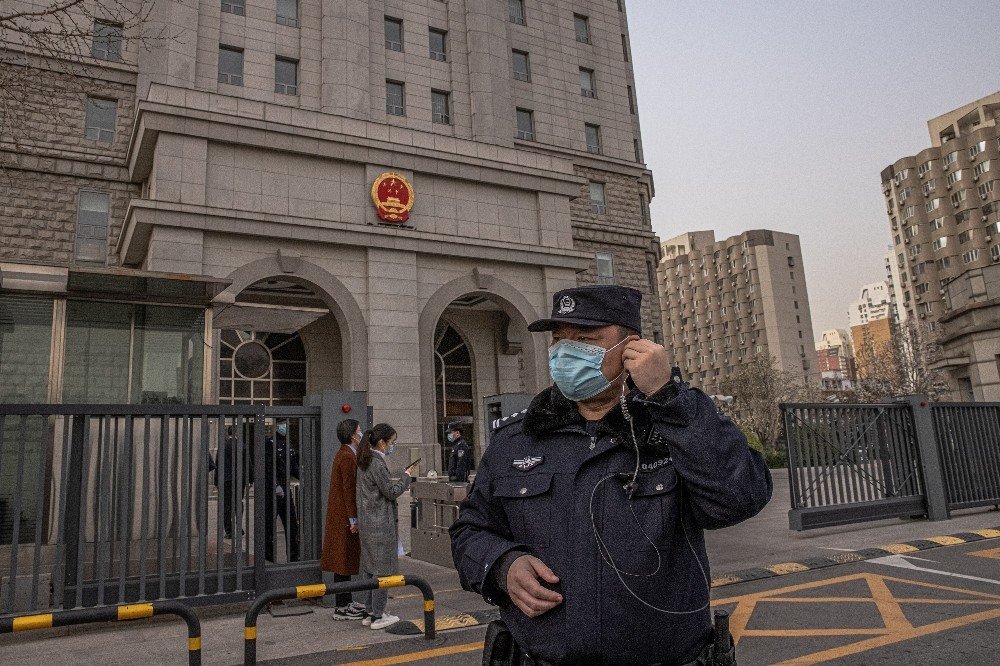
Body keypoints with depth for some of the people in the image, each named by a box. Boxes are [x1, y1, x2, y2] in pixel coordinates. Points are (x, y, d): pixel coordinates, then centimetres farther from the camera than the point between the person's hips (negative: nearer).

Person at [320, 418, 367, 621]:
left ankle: (346, 601, 26)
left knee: (346, 559, 16)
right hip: (344, 517, -10)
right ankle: (341, 608, 3)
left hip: (341, 516, 10)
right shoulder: (348, 457, -19)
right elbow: (349, 490, -21)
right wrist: (353, 519, -19)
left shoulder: (345, 454, 14)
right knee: (344, 559, -4)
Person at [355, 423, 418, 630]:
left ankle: (368, 612, 22)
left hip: (367, 521, 10)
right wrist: (406, 476, -3)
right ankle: (378, 616, 5)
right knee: (382, 567, -1)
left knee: (368, 566, 14)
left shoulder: (364, 461, 11)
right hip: (380, 523, -10)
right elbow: (391, 491, -14)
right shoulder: (377, 463, -18)